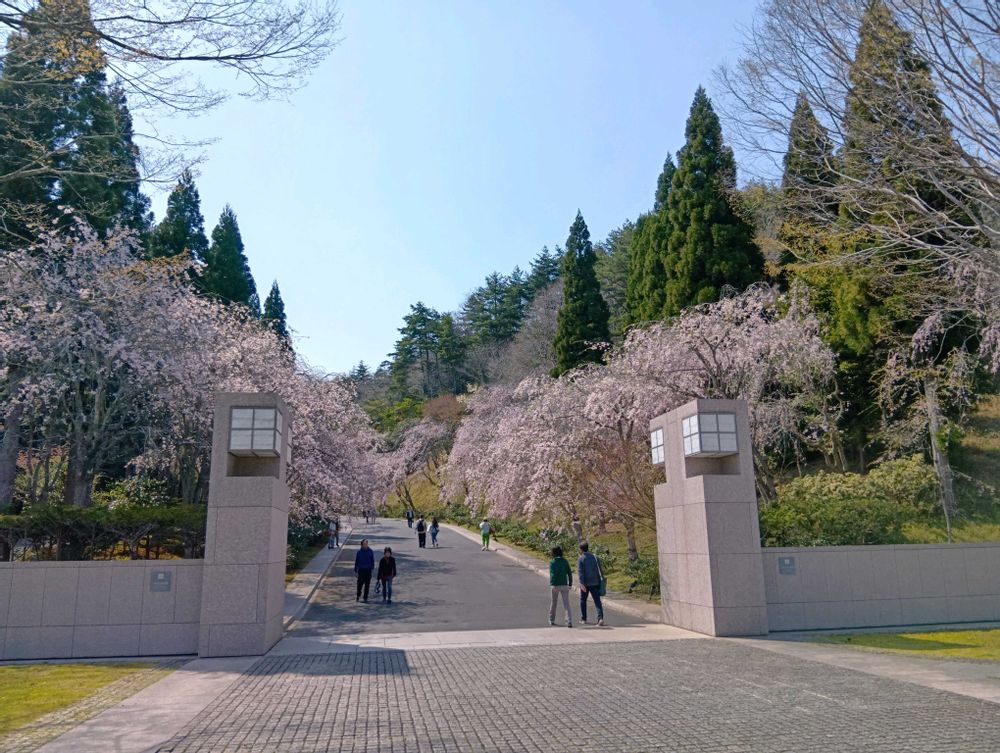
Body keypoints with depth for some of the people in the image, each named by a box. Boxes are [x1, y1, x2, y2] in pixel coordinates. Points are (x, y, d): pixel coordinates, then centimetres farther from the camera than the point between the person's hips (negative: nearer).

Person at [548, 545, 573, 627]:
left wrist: (552, 585, -21)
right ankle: (569, 621, -15)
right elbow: (569, 573, 4)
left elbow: (552, 574, -16)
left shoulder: (552, 562, -6)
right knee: (566, 603, -1)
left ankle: (551, 620, 29)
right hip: (564, 585, 2)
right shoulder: (565, 561, 4)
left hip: (555, 585, -2)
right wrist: (570, 584, 11)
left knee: (553, 603, 16)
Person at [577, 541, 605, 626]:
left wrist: (582, 584, -22)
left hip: (585, 584, -2)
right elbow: (599, 570, 5)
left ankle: (583, 619, 22)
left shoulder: (580, 559, -7)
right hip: (595, 583, 2)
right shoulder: (595, 557, 5)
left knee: (583, 600, 16)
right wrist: (601, 580, 13)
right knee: (597, 601, -1)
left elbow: (580, 572, -16)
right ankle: (600, 618, -19)